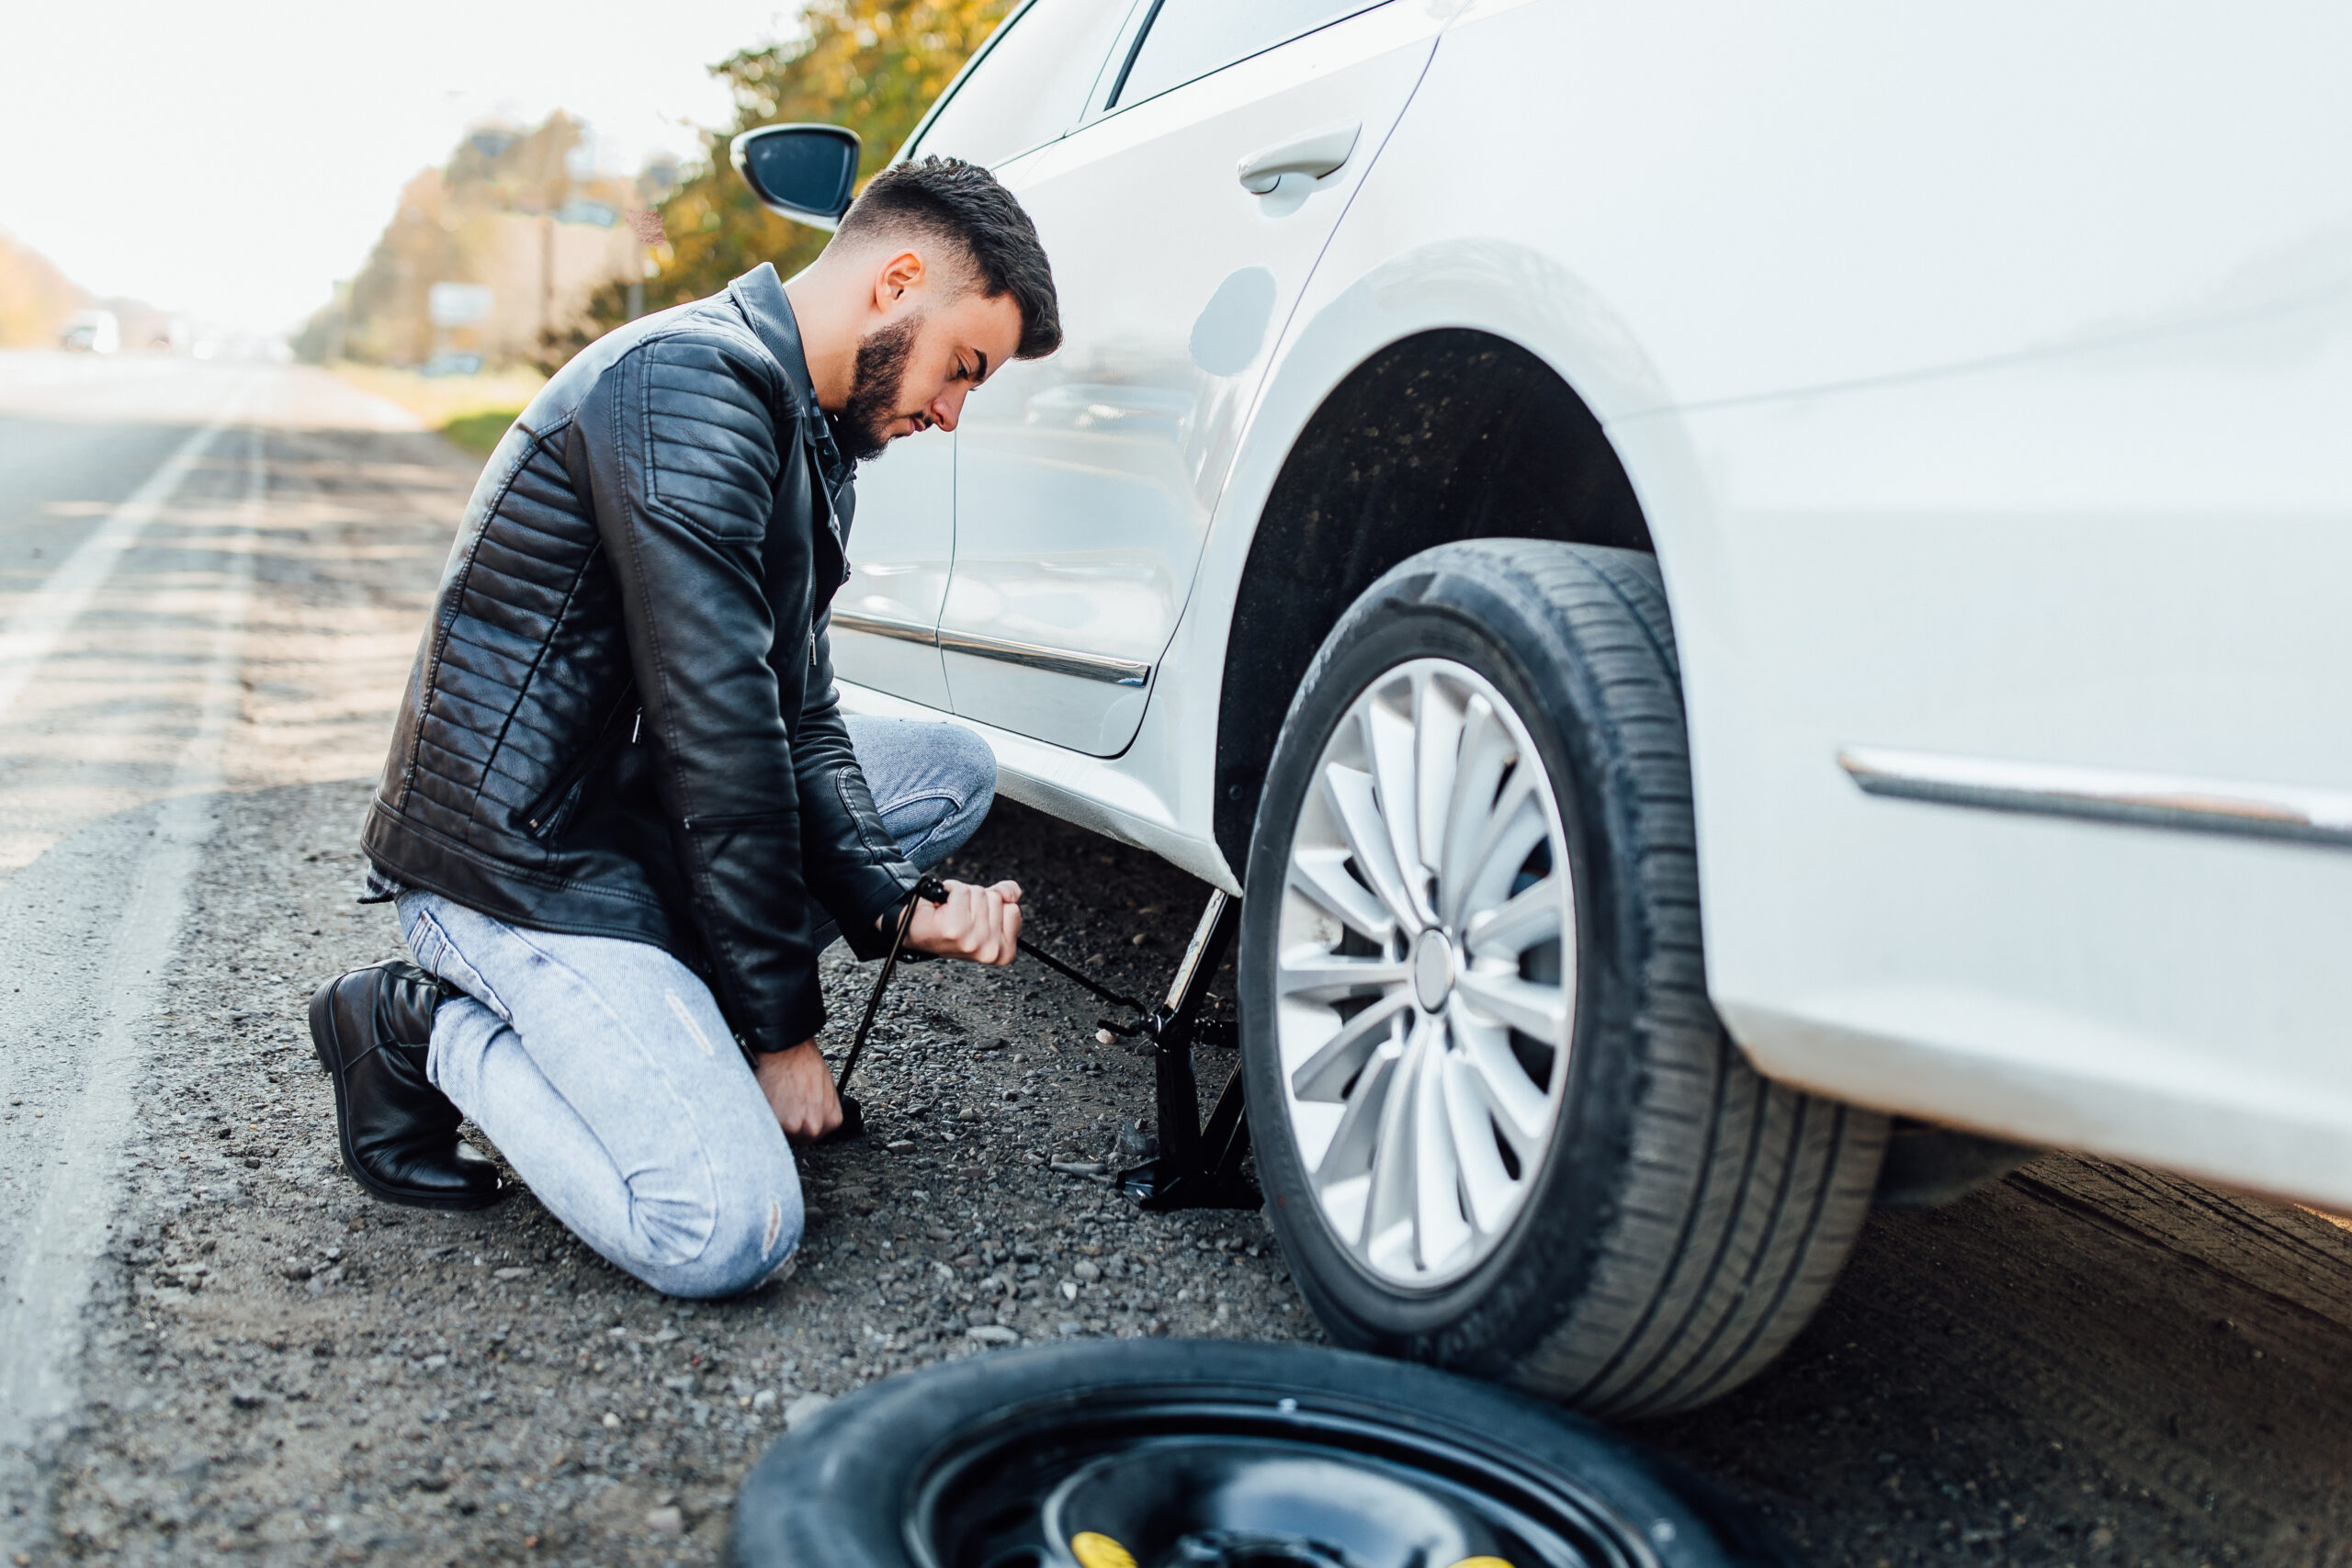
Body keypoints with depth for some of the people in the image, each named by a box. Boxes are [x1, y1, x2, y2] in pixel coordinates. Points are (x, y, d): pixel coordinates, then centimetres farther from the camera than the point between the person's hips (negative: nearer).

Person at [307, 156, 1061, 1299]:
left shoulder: (810, 434, 12)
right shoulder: (688, 387, -20)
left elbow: (799, 720, 10)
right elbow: (715, 734, -23)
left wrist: (892, 904, -6)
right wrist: (783, 1023, -16)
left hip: (634, 806, 10)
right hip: (513, 854, -10)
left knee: (954, 769, 9)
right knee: (728, 1235, -21)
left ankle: (662, 1005, 4)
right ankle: (429, 1032, 1)